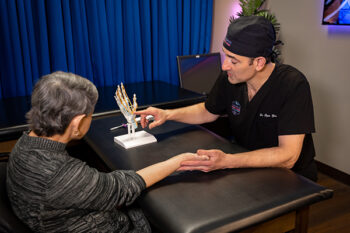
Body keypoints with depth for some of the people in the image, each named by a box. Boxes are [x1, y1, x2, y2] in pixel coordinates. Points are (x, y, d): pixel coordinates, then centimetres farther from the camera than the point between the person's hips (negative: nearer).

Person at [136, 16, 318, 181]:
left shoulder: (293, 85, -25)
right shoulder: (229, 78, -8)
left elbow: (287, 157, -29)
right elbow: (208, 112, 12)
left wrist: (227, 161, -40)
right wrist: (168, 114, -4)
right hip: (247, 168, 5)